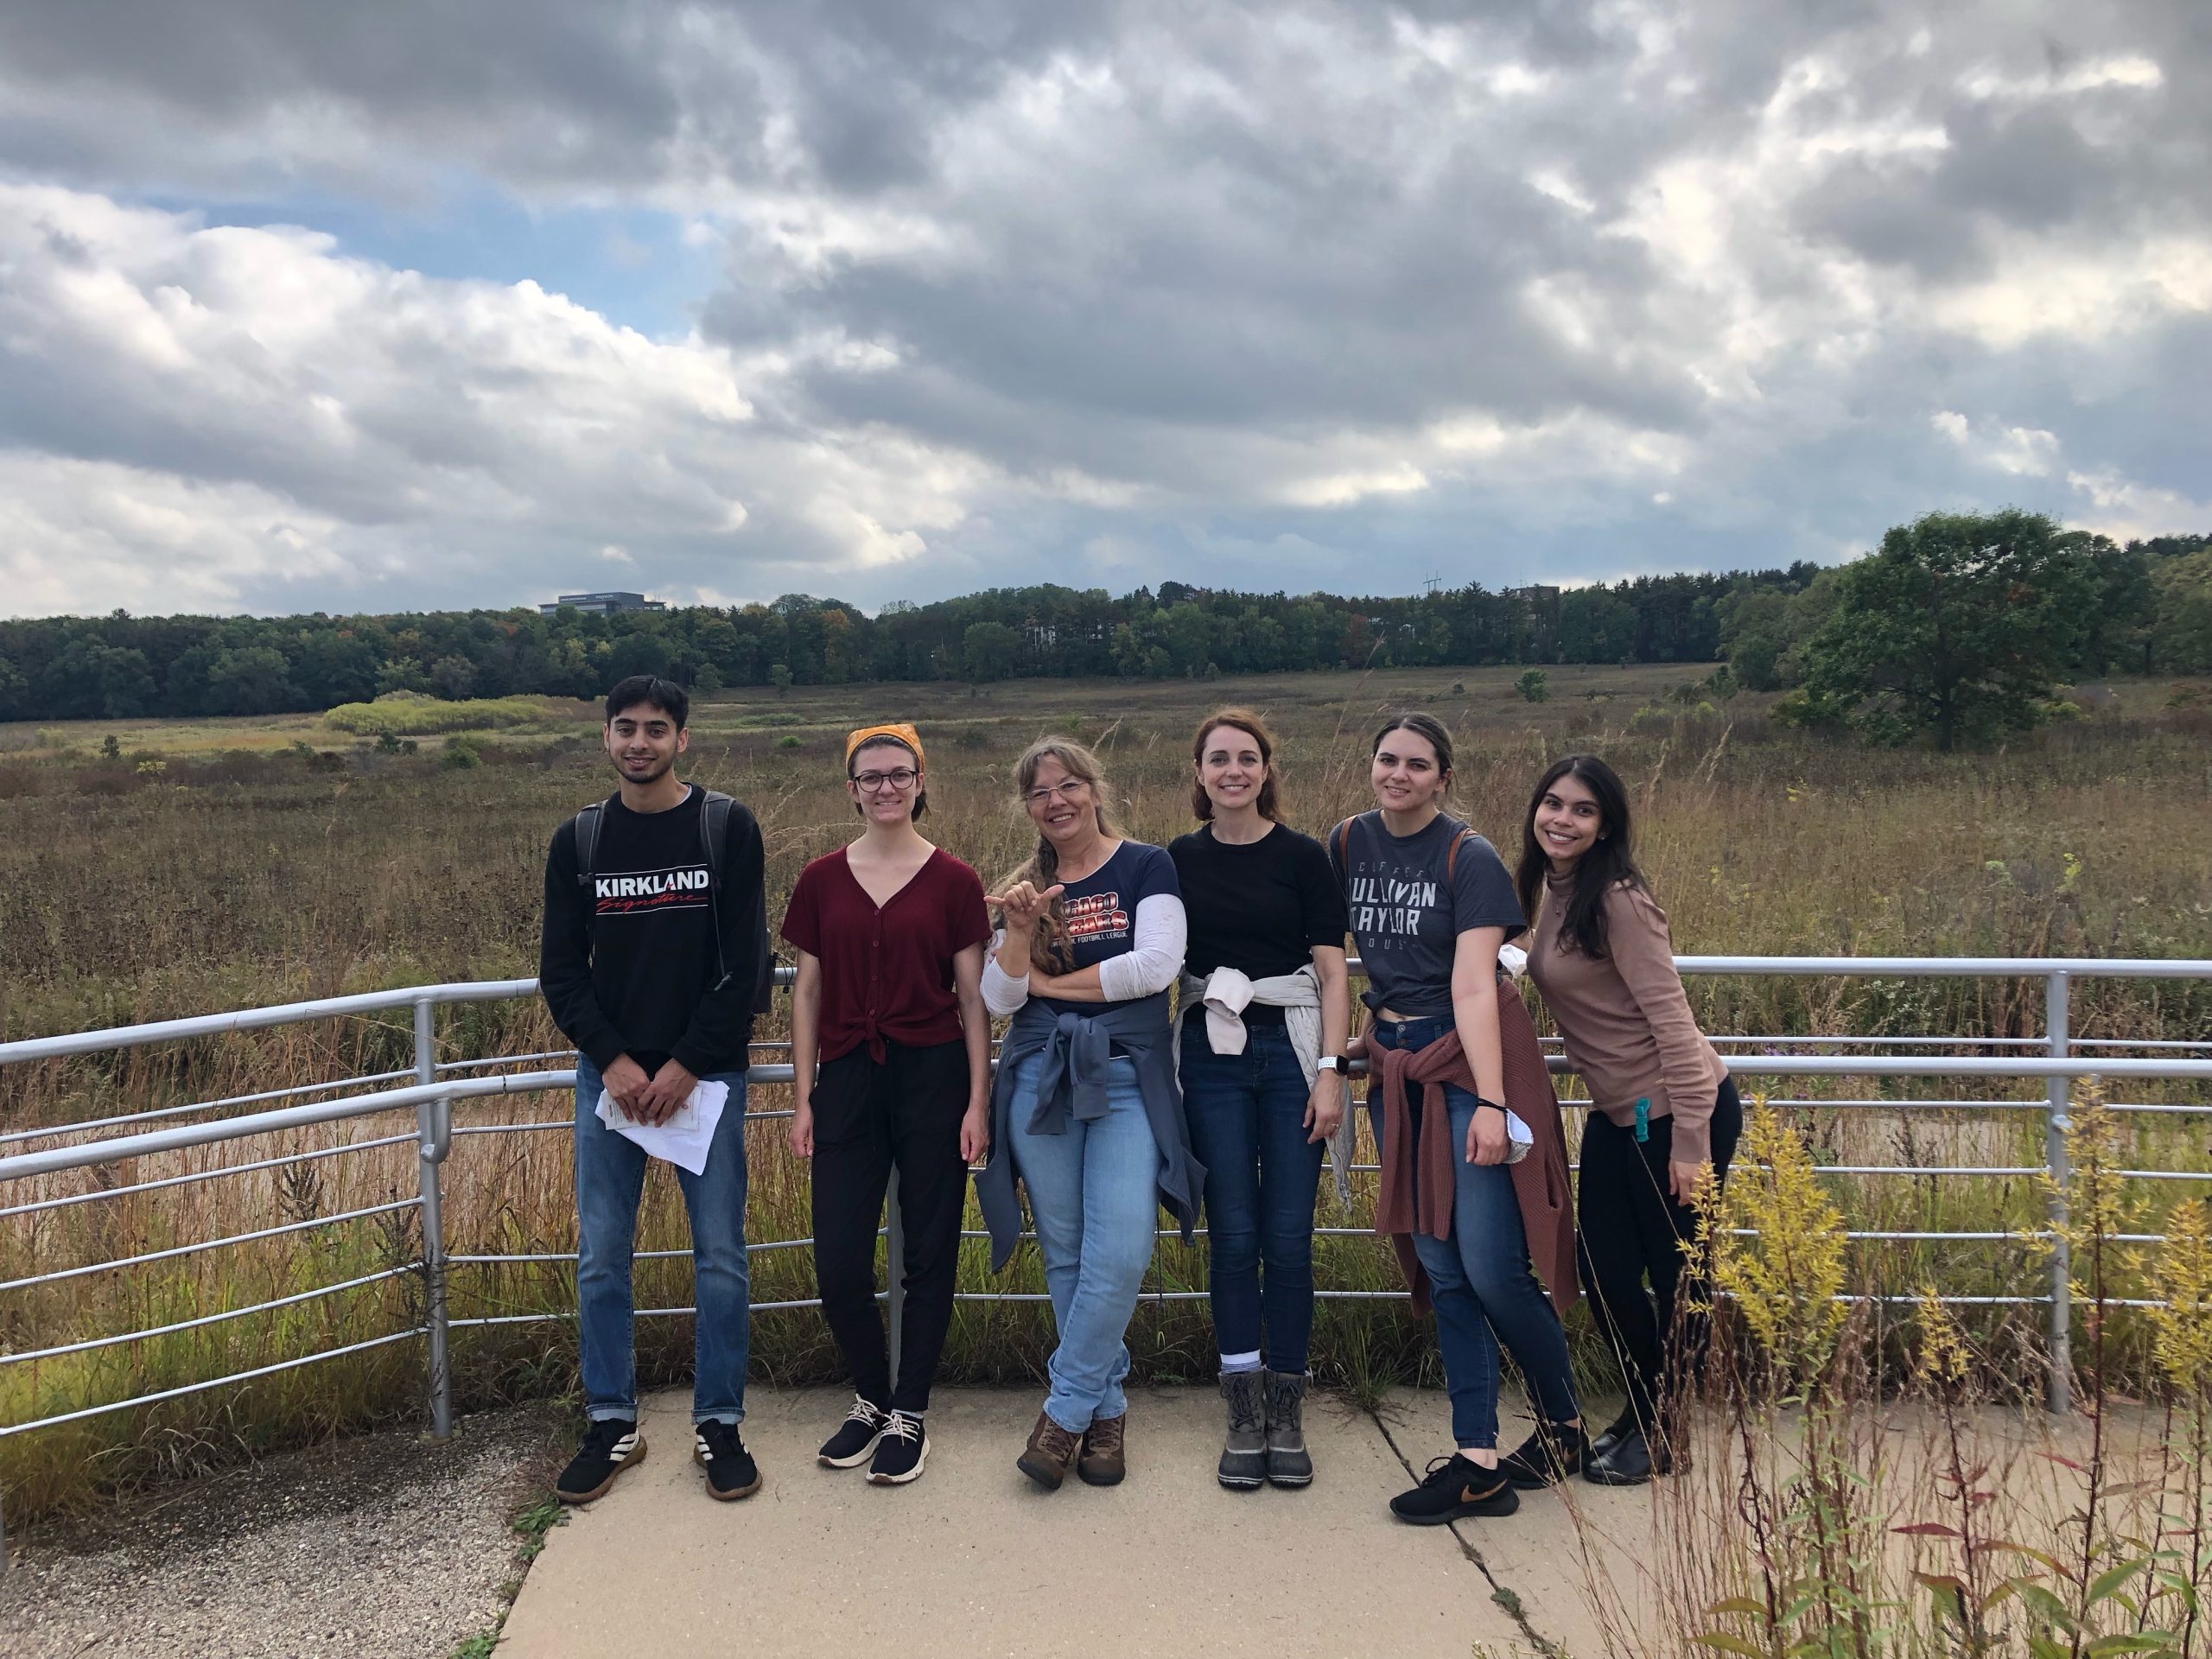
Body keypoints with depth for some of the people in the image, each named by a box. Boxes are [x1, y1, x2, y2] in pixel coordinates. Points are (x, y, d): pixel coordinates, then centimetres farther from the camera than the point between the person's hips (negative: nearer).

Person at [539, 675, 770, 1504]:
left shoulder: (727, 827, -2)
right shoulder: (578, 839, 6)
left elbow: (746, 964, -6)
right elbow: (560, 969, 4)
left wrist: (687, 1065, -11)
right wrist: (613, 1060, -9)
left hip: (706, 1075, -2)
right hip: (608, 1075, 2)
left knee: (720, 1256, 2)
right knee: (601, 1258, 6)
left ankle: (719, 1423, 16)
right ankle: (612, 1425, 20)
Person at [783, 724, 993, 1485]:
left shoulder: (953, 880, 0)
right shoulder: (821, 880, 6)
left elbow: (973, 996, 1)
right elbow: (808, 992, 9)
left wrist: (978, 1100, -4)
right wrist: (803, 1097, 5)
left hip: (933, 1078, -2)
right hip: (849, 1078, 2)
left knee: (929, 1252, 5)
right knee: (837, 1263, 1)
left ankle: (909, 1413, 21)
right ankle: (871, 1398, 25)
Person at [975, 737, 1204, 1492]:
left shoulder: (1146, 867, 1)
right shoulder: (1026, 886, 11)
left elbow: (1156, 965, -12)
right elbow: (999, 1000, 5)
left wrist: (1048, 983, -4)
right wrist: (1019, 931, -14)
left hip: (1128, 1076, -3)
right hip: (1040, 1078, 3)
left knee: (1120, 1251, -14)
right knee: (1066, 1253, 5)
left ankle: (1066, 1410, -1)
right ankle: (1107, 1410, 18)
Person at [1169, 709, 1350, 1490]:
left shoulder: (1302, 857, 1)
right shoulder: (1178, 861, 7)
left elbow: (1331, 973, -1)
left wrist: (1330, 1072, -9)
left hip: (1290, 1049, -1)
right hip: (1211, 1054, 1)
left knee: (1288, 1237, 1)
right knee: (1233, 1235, 3)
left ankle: (1287, 1414, 14)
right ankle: (1246, 1417, 12)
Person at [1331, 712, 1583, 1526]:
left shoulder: (1470, 858, -9)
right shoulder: (1347, 845, 7)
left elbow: (1473, 988, -18)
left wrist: (1489, 1102, -23)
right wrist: (1350, 1047, 12)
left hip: (1471, 1061, -5)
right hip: (1395, 1066, 5)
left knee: (1492, 1268, -7)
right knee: (1441, 1269, 5)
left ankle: (1564, 1428, 18)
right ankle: (1478, 1464, 9)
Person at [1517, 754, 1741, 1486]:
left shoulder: (1617, 899, -20)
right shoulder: (1550, 889, 6)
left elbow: (1671, 1018, -21)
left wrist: (1691, 1139, -22)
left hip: (1675, 1112, -8)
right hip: (1616, 1114, 8)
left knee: (1676, 1275, 7)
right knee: (1602, 1267, 12)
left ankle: (1661, 1432, 24)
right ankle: (1641, 1410, 34)